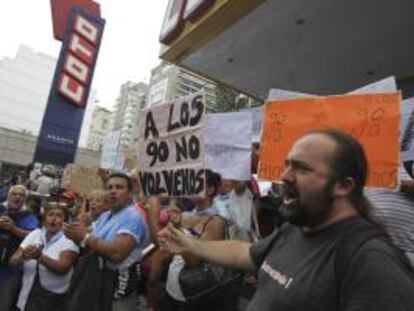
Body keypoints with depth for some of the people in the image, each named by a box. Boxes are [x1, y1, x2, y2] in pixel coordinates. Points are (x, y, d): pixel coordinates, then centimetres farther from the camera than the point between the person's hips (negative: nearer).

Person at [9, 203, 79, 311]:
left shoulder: (69, 240, -9)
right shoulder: (34, 234, 4)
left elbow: (63, 268, -22)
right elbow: (13, 261, -1)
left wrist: (40, 257, -34)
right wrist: (23, 256, -23)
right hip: (27, 297, 4)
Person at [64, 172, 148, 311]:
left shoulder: (133, 217, -19)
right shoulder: (104, 216, 10)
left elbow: (117, 253, -30)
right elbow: (91, 245, 5)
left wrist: (85, 237, -22)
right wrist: (77, 235, -16)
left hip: (119, 285, -8)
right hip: (98, 280, 8)